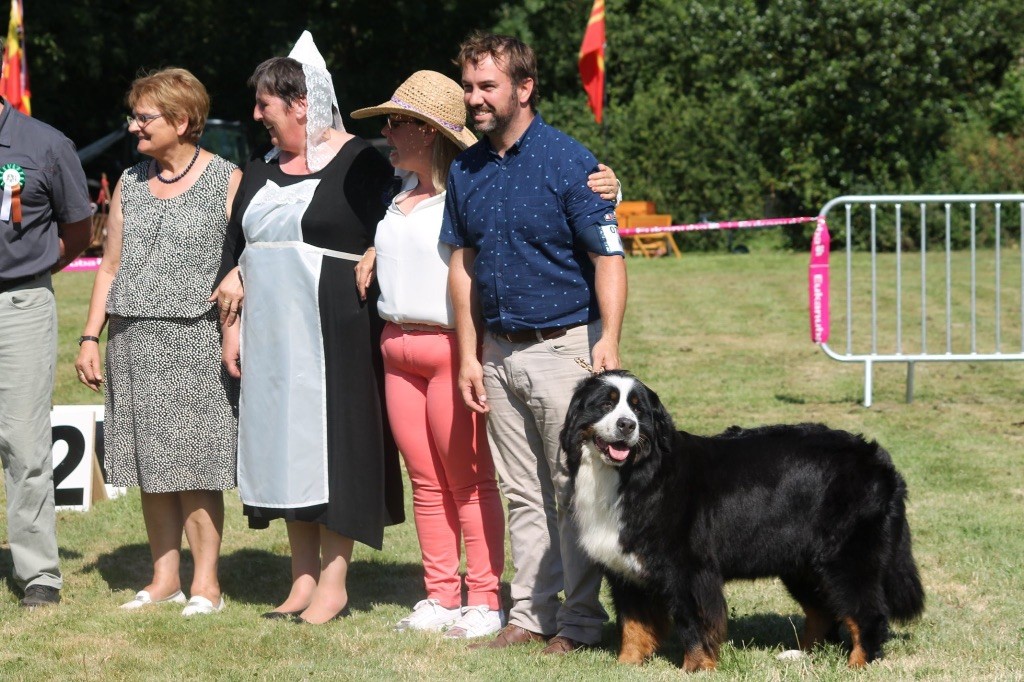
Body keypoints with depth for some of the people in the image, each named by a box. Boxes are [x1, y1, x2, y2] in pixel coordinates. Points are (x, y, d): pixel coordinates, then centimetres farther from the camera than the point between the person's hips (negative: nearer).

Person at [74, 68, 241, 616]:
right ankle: (164, 578, 13)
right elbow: (110, 267, 18)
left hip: (196, 340, -5)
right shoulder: (130, 183, 15)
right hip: (134, 340, 5)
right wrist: (90, 337, 11)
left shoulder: (226, 180, -1)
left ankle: (205, 583, -1)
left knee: (195, 466, -6)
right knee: (149, 467, 6)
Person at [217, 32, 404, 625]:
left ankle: (334, 584, 3)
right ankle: (304, 578, 16)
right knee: (286, 447, 8)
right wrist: (231, 325, 11)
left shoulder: (360, 164, -6)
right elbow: (235, 251, 18)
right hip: (271, 335, 7)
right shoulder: (262, 172, 14)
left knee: (334, 447, -4)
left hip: (335, 333, -7)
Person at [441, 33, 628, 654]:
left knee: (573, 491, -2)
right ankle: (531, 612, 17)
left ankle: (581, 620, 5)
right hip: (500, 352, 6)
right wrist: (469, 357, 9)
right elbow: (464, 264, 14)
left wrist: (609, 343, -23)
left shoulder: (568, 162, -10)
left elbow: (609, 258, -12)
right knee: (523, 494, 10)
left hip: (562, 346, -6)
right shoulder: (467, 170, 8)